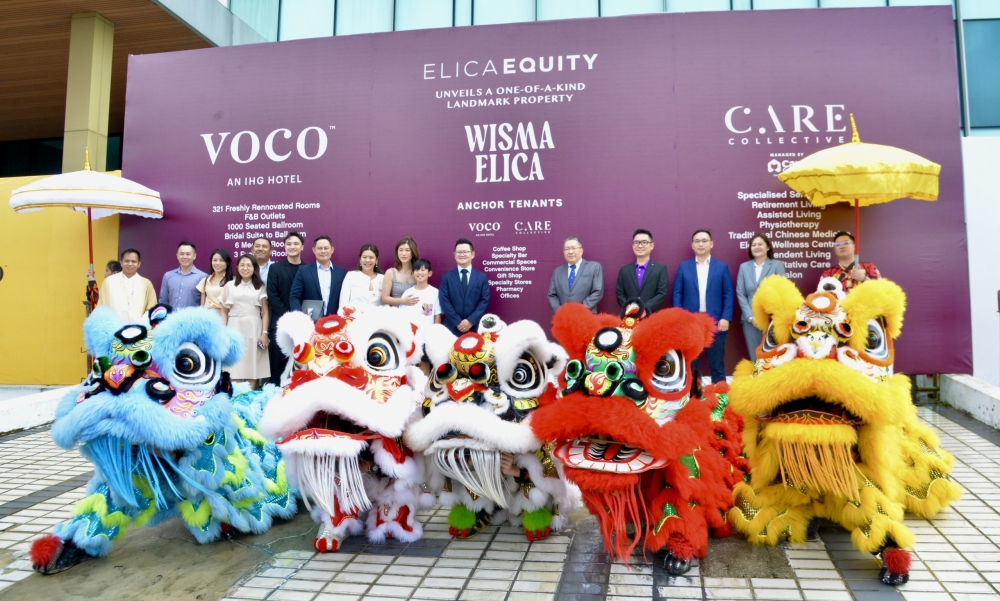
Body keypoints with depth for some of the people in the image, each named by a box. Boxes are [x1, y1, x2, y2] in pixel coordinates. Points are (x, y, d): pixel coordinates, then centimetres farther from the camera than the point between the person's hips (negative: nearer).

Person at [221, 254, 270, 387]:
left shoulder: (260, 287, 9)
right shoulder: (229, 285, 11)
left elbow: (265, 312, 5)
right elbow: (224, 312, 9)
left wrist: (264, 333, -5)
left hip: (253, 329, 0)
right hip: (234, 329, 0)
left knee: (252, 366, -1)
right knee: (235, 367, -2)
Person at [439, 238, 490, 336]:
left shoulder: (482, 277, 8)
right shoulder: (446, 277, 6)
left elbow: (485, 301, 0)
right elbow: (444, 301, -2)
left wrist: (471, 321, -11)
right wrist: (457, 322, -12)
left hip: (475, 328, 0)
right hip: (452, 327, 0)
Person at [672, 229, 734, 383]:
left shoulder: (722, 267, 7)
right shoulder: (683, 267, 8)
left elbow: (728, 294, 2)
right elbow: (677, 293, 4)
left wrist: (726, 318, -9)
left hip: (715, 322, -1)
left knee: (717, 363, 5)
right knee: (690, 363, 7)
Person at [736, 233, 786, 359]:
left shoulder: (777, 265, 3)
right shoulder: (744, 267, 10)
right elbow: (740, 294, 6)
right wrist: (750, 317, -5)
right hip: (750, 320, 2)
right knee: (755, 357, 5)